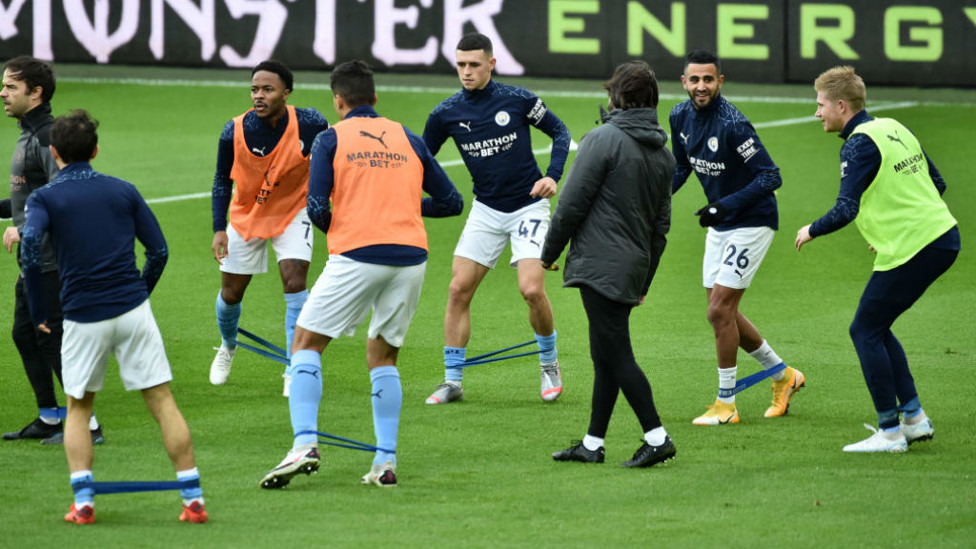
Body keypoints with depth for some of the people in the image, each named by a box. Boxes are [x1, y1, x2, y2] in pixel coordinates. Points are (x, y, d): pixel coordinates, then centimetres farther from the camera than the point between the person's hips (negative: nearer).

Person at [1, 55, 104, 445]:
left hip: (52, 260, -10)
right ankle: (49, 417, 24)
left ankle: (87, 424, -4)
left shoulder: (48, 136, -17)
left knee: (52, 339, -8)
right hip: (35, 260, 10)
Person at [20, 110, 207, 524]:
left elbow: (31, 246, -15)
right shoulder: (123, 191, 10)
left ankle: (83, 500, 1)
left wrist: (38, 311, -7)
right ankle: (193, 499, -1)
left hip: (83, 318, -1)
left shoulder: (45, 198, 3)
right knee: (162, 402, 3)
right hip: (133, 310, 1)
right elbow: (158, 250, 7)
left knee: (77, 408, 16)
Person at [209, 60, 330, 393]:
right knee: (231, 293, 12)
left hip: (293, 212, -1)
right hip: (246, 215, 1)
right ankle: (228, 346, 45)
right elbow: (222, 181, -8)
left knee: (295, 281, -20)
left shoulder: (311, 125, -25)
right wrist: (219, 229, -15)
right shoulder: (234, 133, -23)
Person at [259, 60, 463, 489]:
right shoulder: (408, 139, 16)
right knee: (382, 355, 17)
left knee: (307, 343, 5)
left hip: (357, 256, -4)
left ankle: (305, 444, -13)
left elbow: (317, 209, -5)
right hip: (411, 257, 4)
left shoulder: (331, 139, 5)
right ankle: (386, 462, 7)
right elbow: (451, 202, 16)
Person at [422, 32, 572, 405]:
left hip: (528, 205, -3)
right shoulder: (446, 114, -5)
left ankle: (549, 363, 10)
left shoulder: (518, 100, -12)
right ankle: (452, 380, 5)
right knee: (459, 289, -5)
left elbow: (559, 131, 2)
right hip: (485, 210, 3)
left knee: (531, 289, -16)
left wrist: (552, 176, -12)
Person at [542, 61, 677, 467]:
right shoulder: (664, 154, 14)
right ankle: (592, 444, 16)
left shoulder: (604, 140, -10)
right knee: (605, 357, 13)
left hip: (600, 265, -8)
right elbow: (661, 224, 19)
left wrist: (549, 254, 2)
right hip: (633, 268, 8)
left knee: (616, 354, -8)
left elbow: (572, 204, -11)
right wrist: (643, 282, 24)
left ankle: (657, 437, -13)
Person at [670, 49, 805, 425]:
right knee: (724, 313, 13)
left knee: (719, 311, -10)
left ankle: (726, 404, 2)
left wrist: (727, 205, -33)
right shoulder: (680, 117, -2)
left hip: (752, 222, -8)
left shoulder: (732, 124, -25)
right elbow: (682, 166, 16)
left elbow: (771, 176, -26)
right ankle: (783, 376, 31)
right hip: (720, 224, 8)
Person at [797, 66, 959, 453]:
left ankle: (890, 432, 3)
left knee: (865, 331, 2)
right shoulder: (893, 128, 13)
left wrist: (811, 231, -5)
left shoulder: (860, 144, -14)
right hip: (944, 237, 9)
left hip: (911, 252, -9)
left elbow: (845, 210, -23)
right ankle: (914, 417, 19)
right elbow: (937, 184, 21)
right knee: (876, 328, 19)